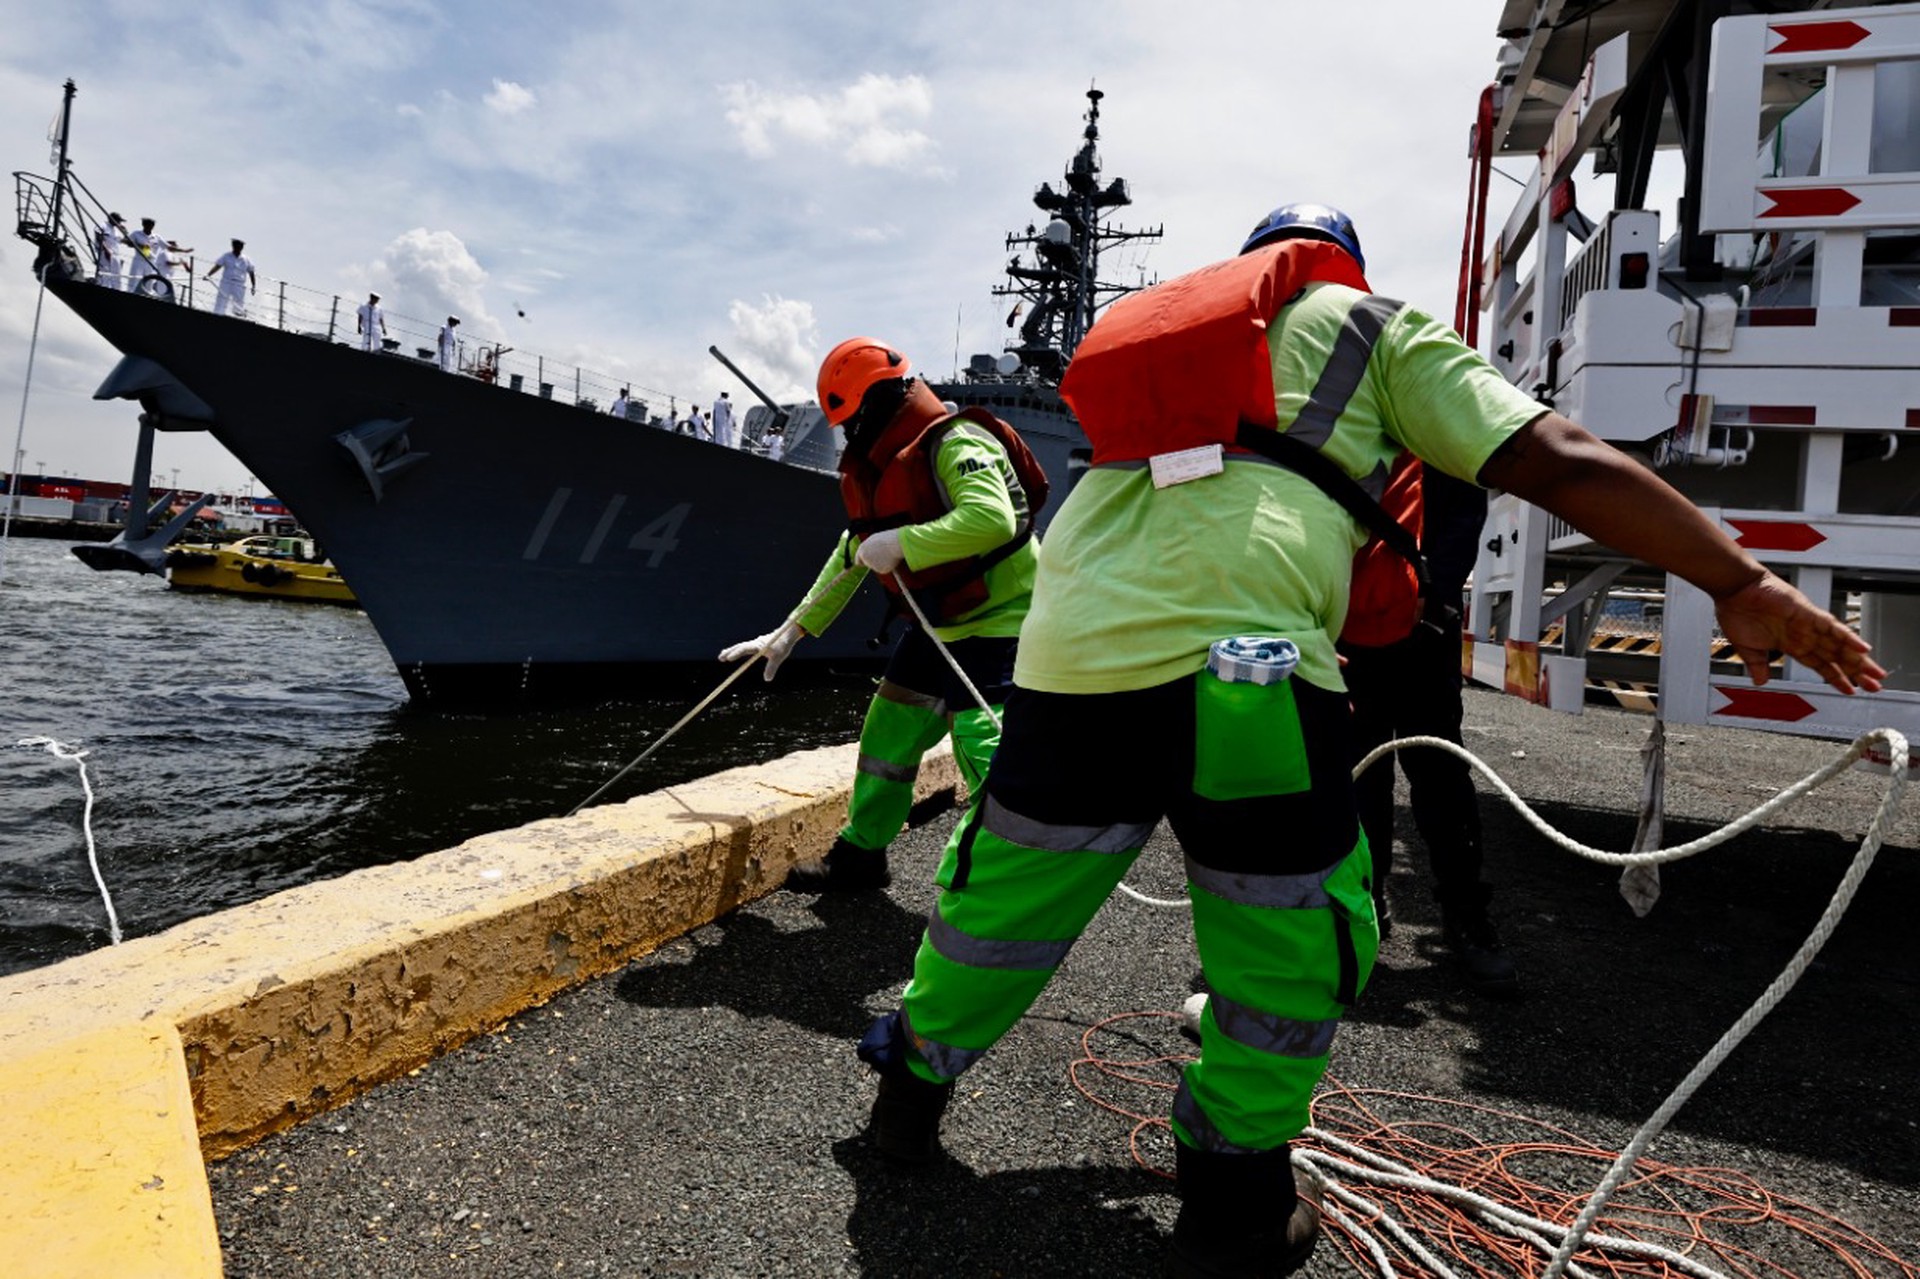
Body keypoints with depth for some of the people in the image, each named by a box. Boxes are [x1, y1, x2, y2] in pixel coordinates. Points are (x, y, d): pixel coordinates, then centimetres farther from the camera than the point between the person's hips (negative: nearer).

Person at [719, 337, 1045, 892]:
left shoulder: (955, 442, -19)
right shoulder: (883, 467, 10)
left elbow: (992, 519, -37)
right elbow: (852, 556, 18)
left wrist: (901, 543, -31)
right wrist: (792, 630, 18)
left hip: (998, 622, -9)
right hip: (938, 624, 9)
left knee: (983, 751, -17)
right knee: (887, 730, 13)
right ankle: (862, 854, 28)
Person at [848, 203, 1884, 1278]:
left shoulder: (1174, 331, 33)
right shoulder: (1373, 326, 18)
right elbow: (1563, 464, 7)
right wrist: (1743, 586, 9)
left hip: (1067, 643, 6)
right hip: (1238, 649, -5)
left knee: (1008, 891, 20)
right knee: (1294, 936, 14)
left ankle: (913, 1085, 38)